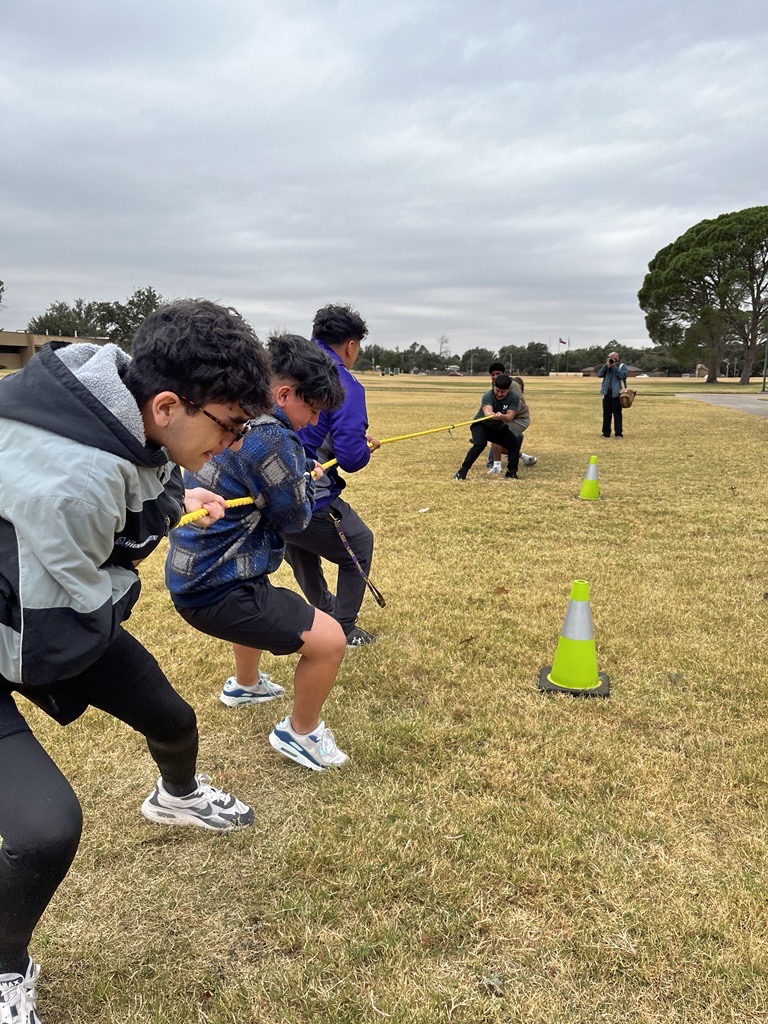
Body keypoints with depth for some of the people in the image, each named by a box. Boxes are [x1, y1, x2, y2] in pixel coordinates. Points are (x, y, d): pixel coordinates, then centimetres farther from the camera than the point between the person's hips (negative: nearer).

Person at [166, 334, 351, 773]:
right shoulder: (271, 439, -25)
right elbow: (296, 515, -11)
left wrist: (298, 475, 9)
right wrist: (308, 478, 8)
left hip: (195, 570, 11)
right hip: (215, 590, -11)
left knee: (265, 601, 40)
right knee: (329, 640, -10)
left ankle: (245, 685, 63)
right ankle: (301, 733, 15)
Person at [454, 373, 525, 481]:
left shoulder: (514, 397, -20)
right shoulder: (488, 396, -29)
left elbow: (509, 418, -32)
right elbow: (487, 411, -49)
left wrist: (501, 416, -55)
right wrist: (492, 415, -74)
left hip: (499, 428, 4)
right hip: (481, 424, -4)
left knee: (515, 443, -11)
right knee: (480, 444, -30)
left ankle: (511, 473, 8)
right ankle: (462, 472, -24)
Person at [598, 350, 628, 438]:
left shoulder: (622, 366, 4)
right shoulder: (606, 366, 17)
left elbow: (622, 375, -14)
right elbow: (599, 374, 4)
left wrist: (614, 366, -12)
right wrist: (606, 365, -6)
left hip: (616, 394, -5)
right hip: (606, 393, 5)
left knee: (617, 414, -5)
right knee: (606, 414, 7)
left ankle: (618, 434, -5)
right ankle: (606, 432, 13)